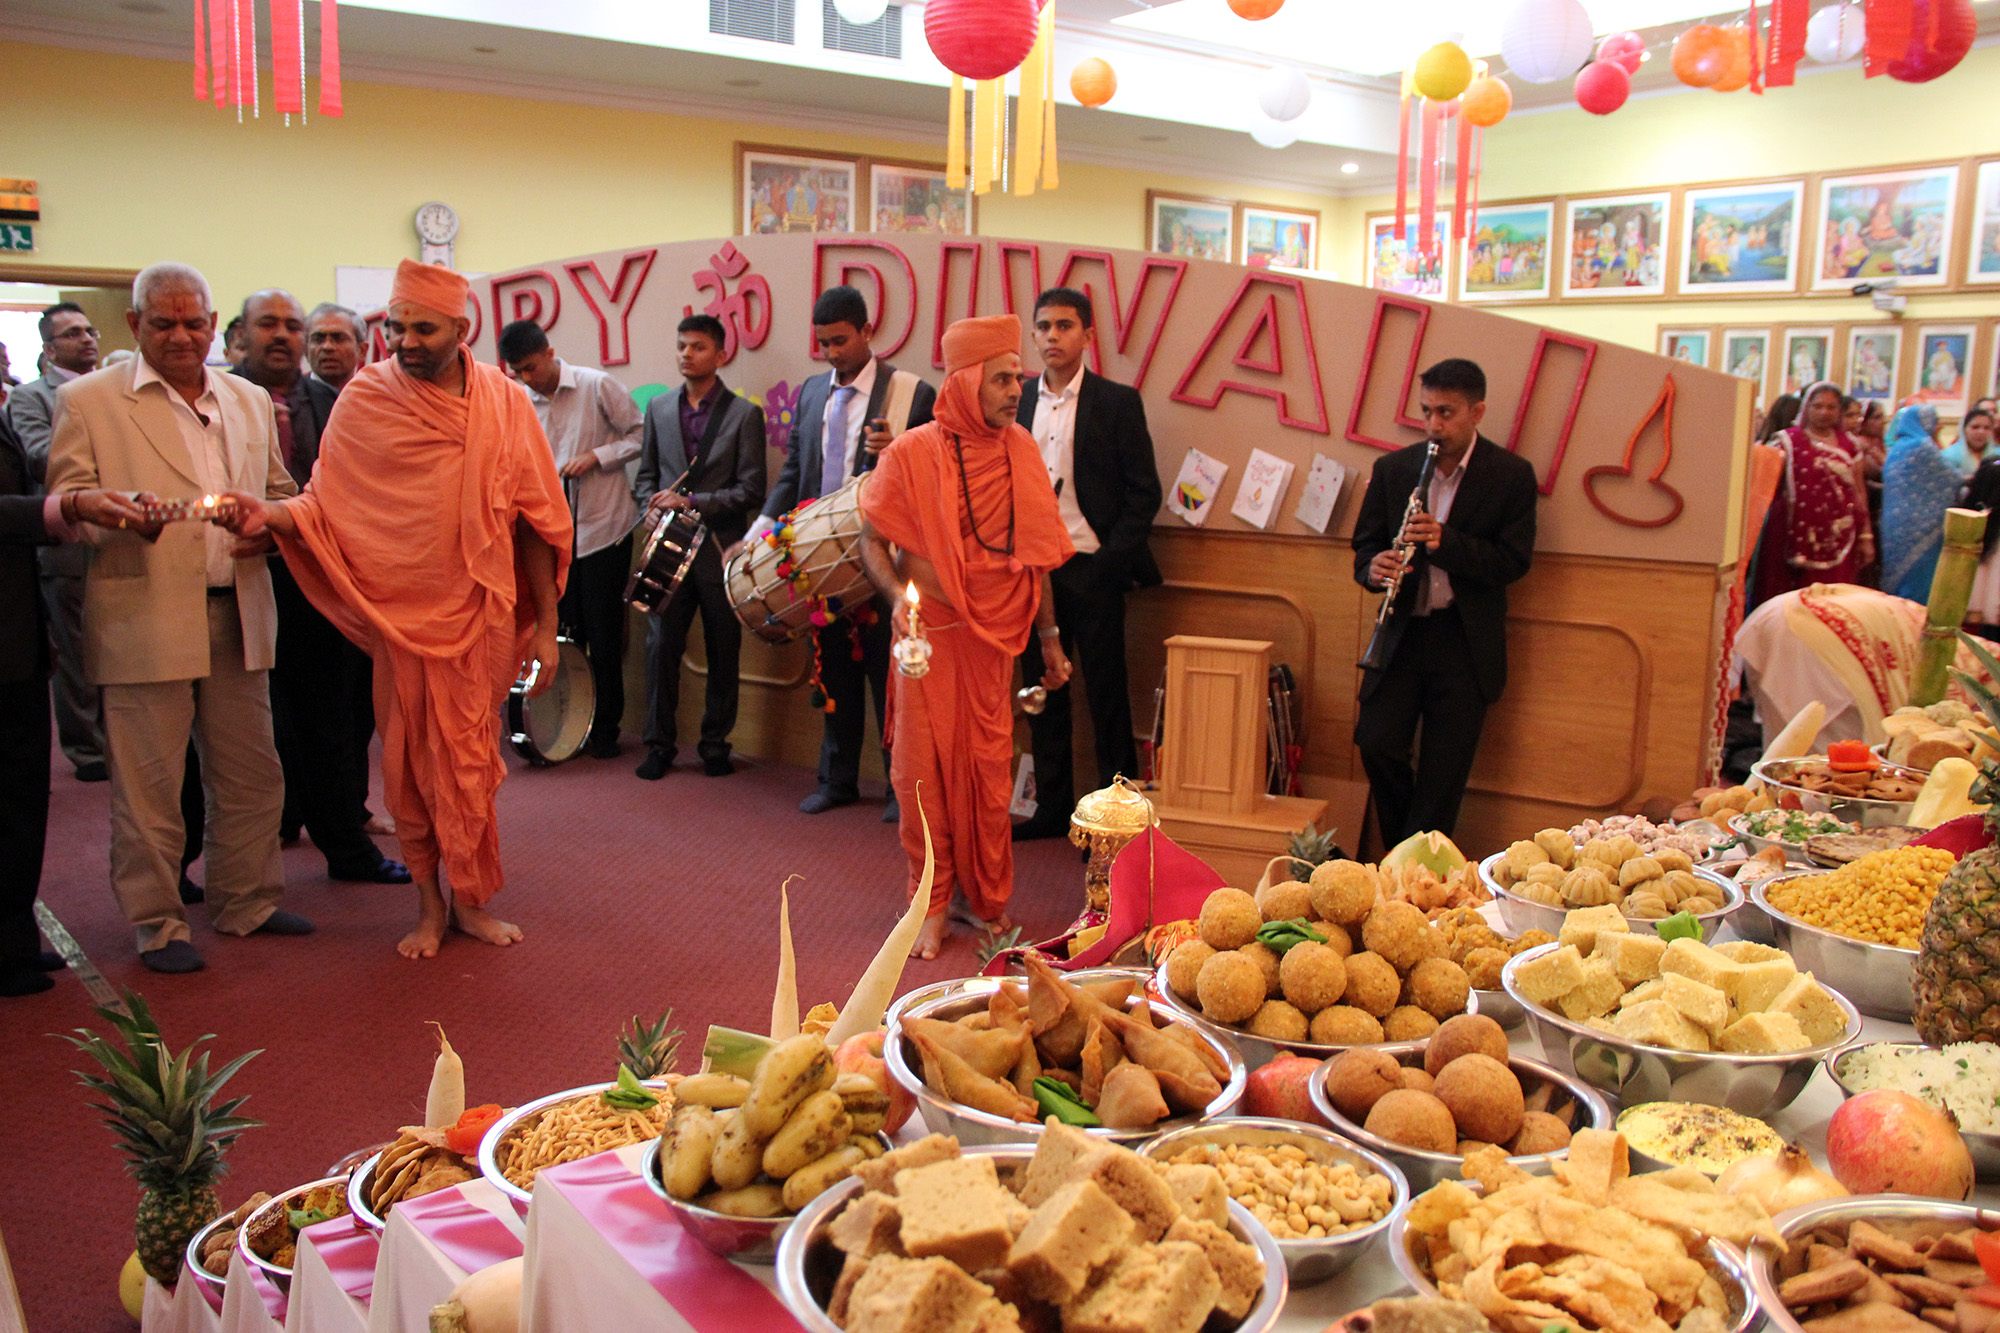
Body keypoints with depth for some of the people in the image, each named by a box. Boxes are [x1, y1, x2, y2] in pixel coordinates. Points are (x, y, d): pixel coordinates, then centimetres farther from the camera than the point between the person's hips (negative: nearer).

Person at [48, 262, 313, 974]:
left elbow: (281, 490, 22)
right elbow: (65, 502, -1)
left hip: (237, 615, 4)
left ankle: (244, 901, 25)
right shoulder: (88, 400, 2)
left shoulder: (250, 400, 15)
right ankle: (157, 925, 14)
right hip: (144, 621, -4)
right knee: (149, 782, 1)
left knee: (250, 773, 10)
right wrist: (121, 514, -23)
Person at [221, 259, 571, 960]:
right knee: (408, 761, 6)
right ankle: (430, 900, 21)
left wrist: (545, 625, 1)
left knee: (468, 758, 5)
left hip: (480, 612, 0)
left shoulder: (504, 402, 1)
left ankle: (468, 897, 21)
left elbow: (537, 520, 3)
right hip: (399, 610, 0)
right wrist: (270, 513, -20)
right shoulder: (364, 398, -1)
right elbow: (328, 503, 2)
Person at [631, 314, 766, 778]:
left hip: (720, 548, -2)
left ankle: (715, 745, 18)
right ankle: (659, 745, 14)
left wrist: (692, 502, -15)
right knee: (661, 646, 2)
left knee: (723, 652, 5)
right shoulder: (659, 408, 11)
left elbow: (751, 490, -7)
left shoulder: (744, 414, -2)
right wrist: (653, 507, -3)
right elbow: (647, 472, 18)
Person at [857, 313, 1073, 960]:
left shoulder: (1021, 451, 4)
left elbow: (1034, 553, 10)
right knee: (924, 766, 3)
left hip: (995, 636, 3)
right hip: (930, 633, -3)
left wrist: (1049, 637, 12)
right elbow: (872, 541, -2)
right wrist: (898, 594, -21)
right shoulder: (910, 454, -8)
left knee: (990, 767, 7)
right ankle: (931, 905, 18)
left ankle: (991, 898, 24)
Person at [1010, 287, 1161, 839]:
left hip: (1092, 570, -4)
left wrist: (1111, 561, -11)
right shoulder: (1016, 401, 10)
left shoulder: (1118, 402, -2)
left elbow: (1144, 492, -3)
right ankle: (1052, 808, 20)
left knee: (1107, 695, 0)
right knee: (1042, 691, 10)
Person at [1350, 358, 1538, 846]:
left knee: (1444, 770, 1)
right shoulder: (1392, 468, 6)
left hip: (1467, 641, -2)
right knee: (1376, 744, -5)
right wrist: (1373, 568, -14)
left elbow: (1514, 561, -8)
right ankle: (1402, 854, 19)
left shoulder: (1512, 475, -2)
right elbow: (1365, 542, 11)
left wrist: (1446, 542, -23)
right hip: (1402, 630, 2)